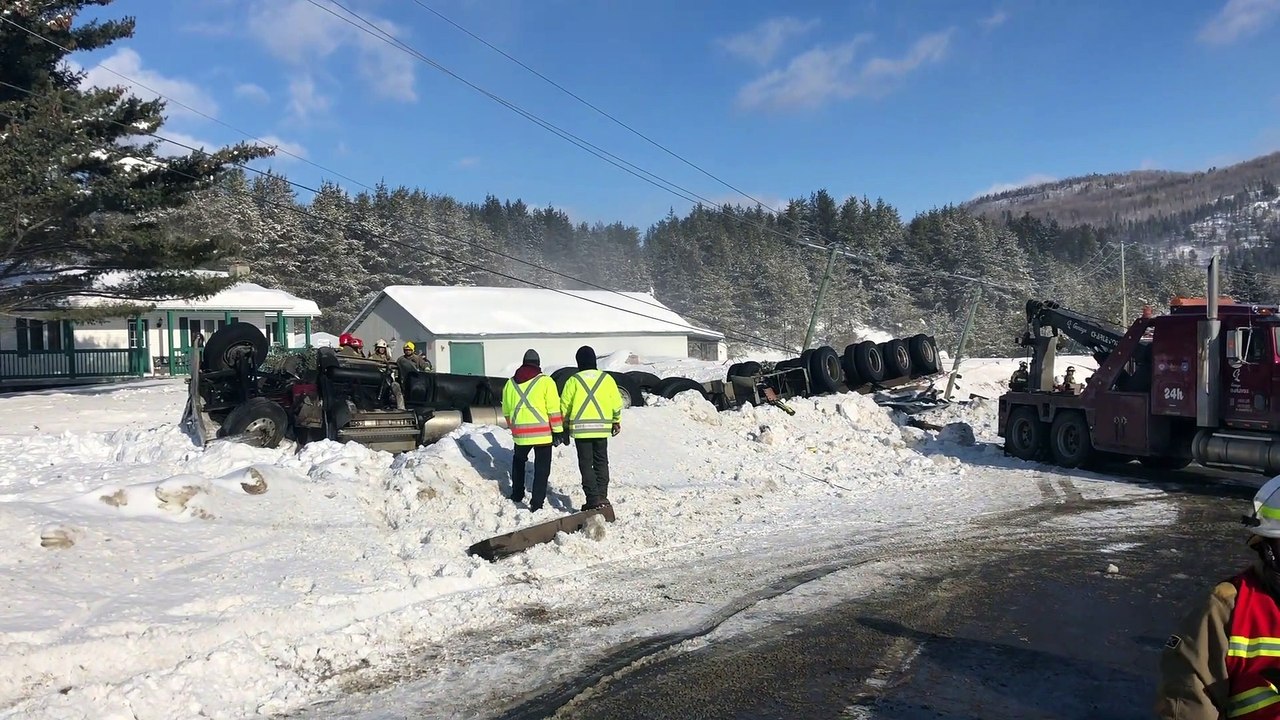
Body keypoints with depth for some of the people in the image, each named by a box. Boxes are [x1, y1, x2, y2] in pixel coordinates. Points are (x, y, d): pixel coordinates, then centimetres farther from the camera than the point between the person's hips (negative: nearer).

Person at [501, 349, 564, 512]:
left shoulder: (511, 383, 9)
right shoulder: (545, 381, -5)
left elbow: (506, 411, 18)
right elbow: (554, 410, -9)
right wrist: (559, 431, -4)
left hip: (520, 433, 4)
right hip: (543, 432, -4)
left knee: (518, 461, 27)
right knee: (542, 468, 4)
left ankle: (517, 495, 32)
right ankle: (537, 503, -2)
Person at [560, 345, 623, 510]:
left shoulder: (573, 380, -3)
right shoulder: (606, 378, 3)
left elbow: (564, 405, 0)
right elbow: (617, 402, 5)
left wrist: (565, 424, 16)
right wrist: (616, 421, 19)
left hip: (580, 428, -2)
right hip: (602, 427, 2)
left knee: (586, 464, 2)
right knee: (601, 462, 13)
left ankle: (593, 498, -5)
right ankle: (602, 496, 9)